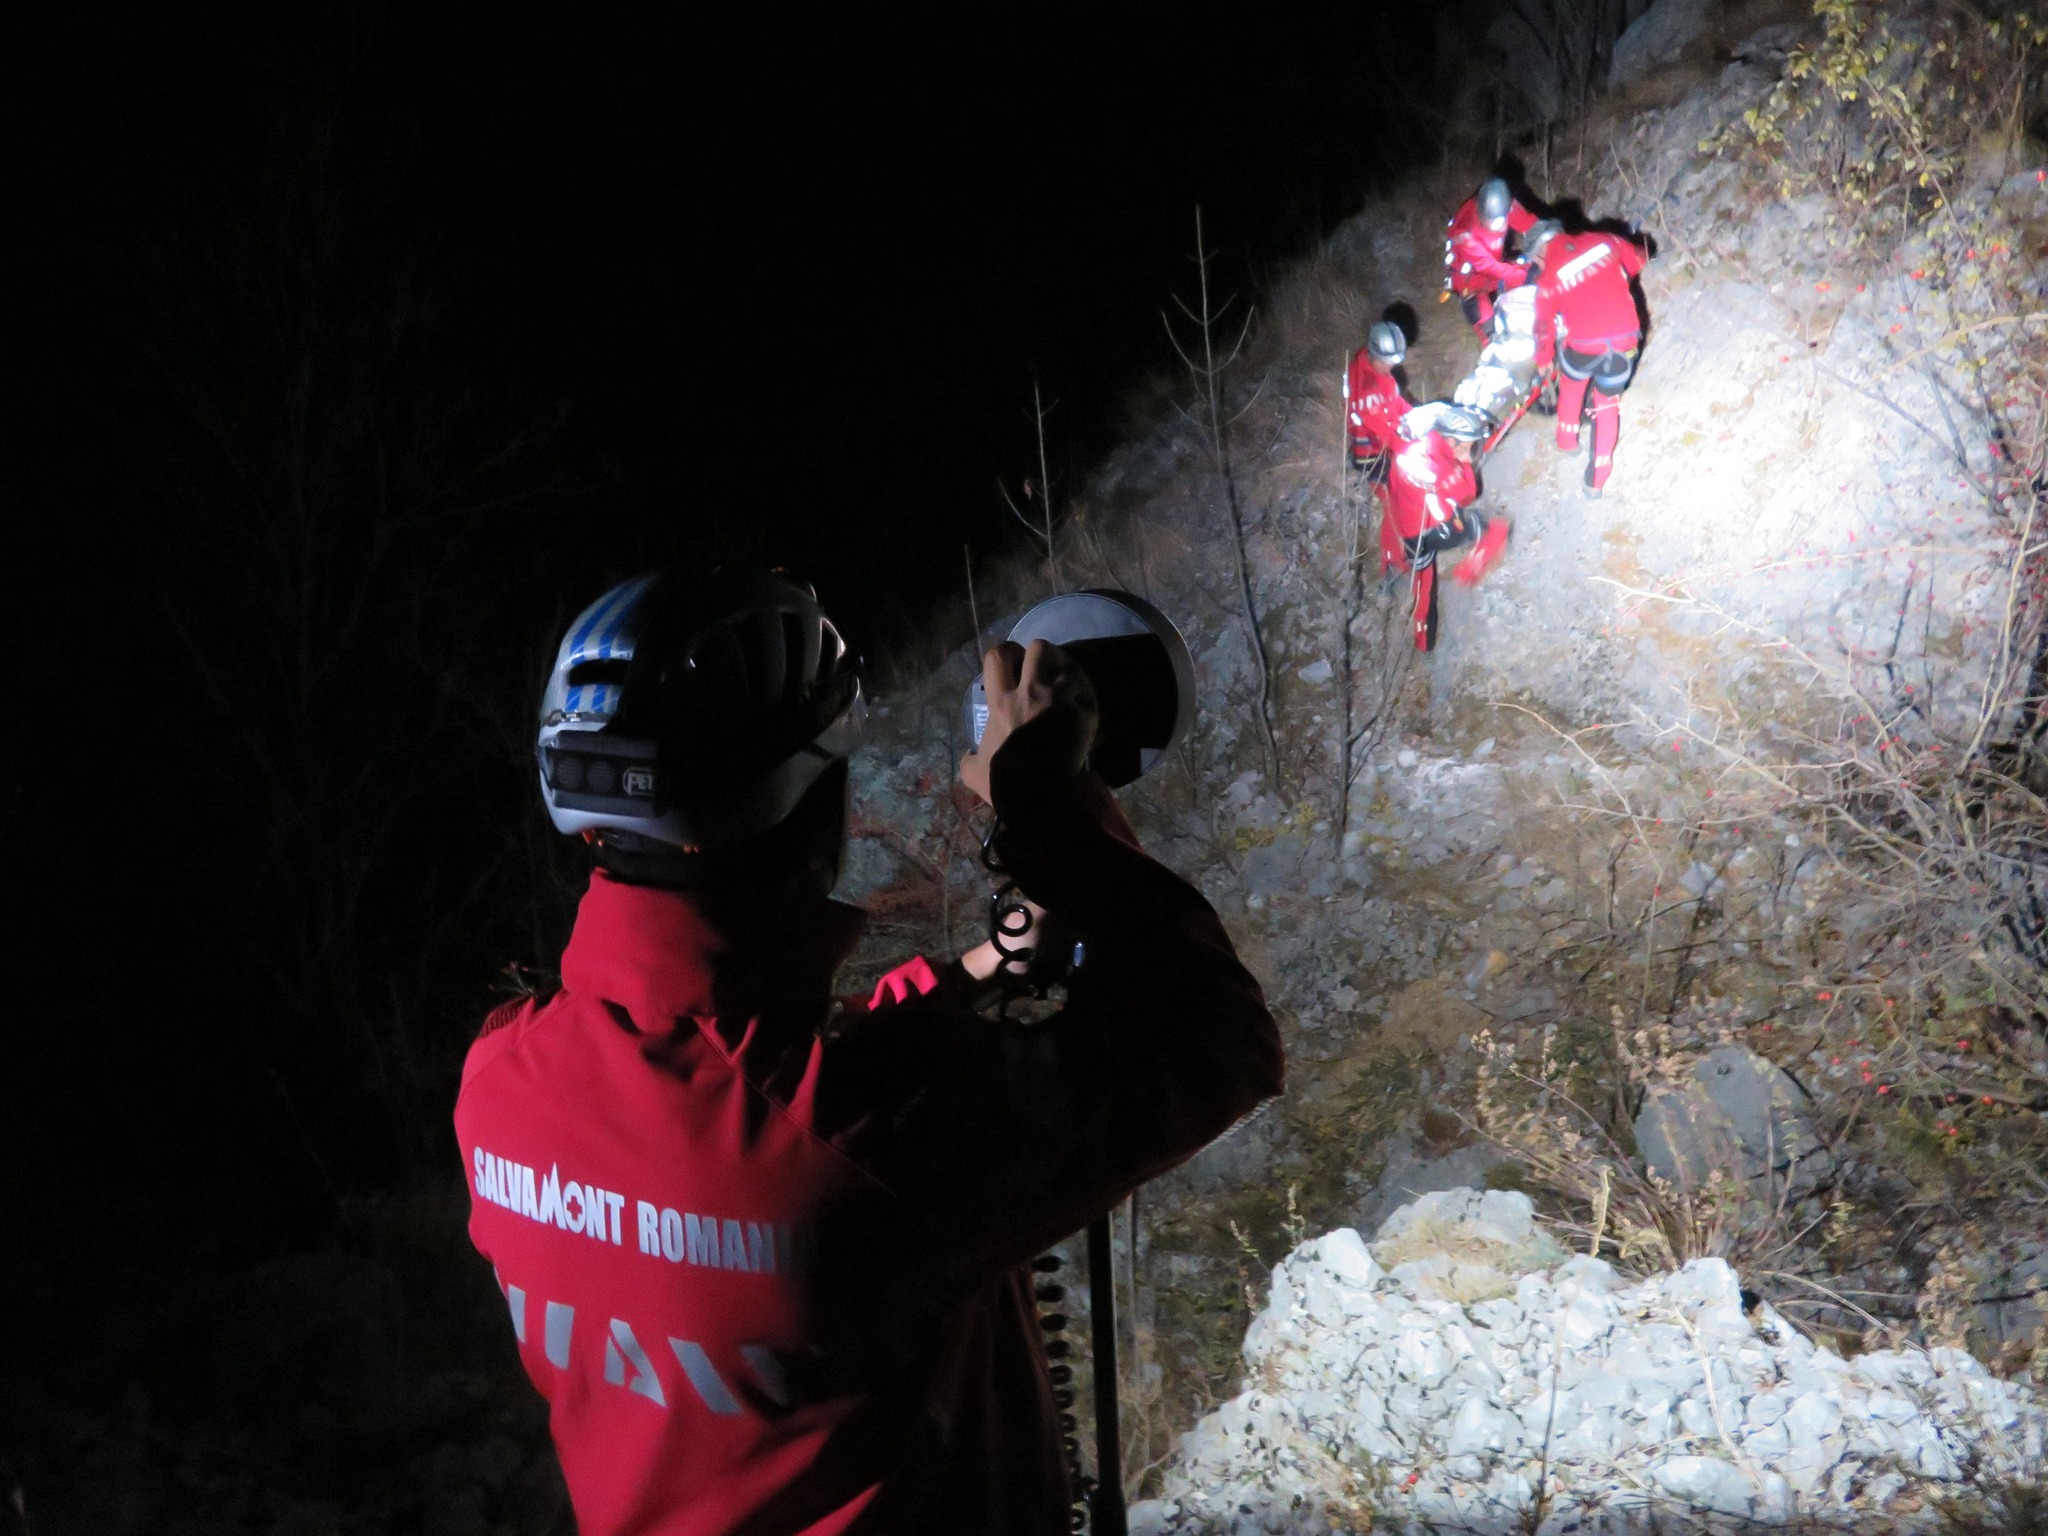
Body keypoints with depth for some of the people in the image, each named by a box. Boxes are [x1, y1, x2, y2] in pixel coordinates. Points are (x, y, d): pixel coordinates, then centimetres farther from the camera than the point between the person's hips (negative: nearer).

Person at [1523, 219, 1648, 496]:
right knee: (1608, 403, 21)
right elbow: (1637, 260, 18)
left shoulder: (1548, 278, -4)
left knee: (1571, 384, 32)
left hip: (1584, 345, -2)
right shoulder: (1603, 242, 2)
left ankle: (1567, 440, 48)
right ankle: (1598, 478, 23)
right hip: (1624, 343, 2)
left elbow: (1544, 326, 7)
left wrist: (1543, 361, 25)